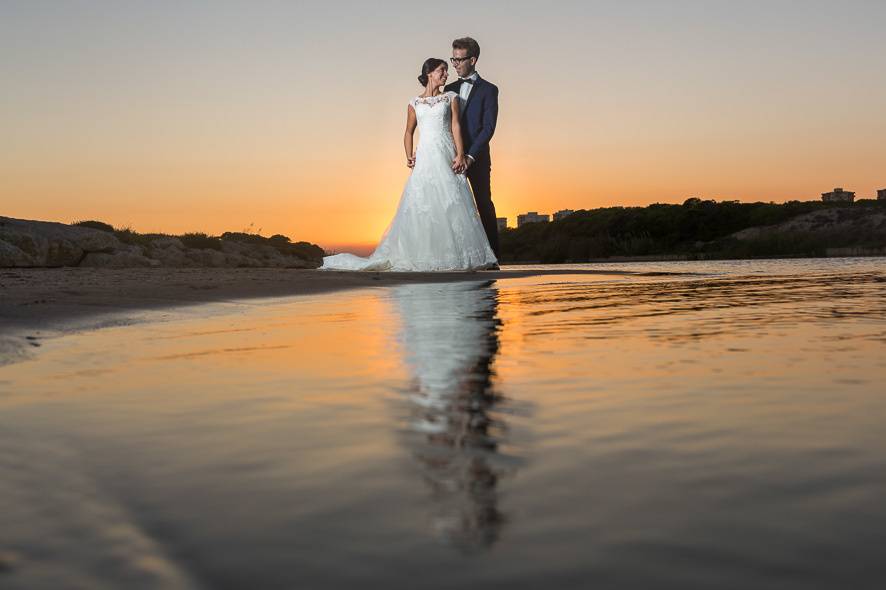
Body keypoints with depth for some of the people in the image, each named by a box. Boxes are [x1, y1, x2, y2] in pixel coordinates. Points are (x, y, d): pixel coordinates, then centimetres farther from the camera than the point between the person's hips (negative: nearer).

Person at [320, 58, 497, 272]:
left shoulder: (451, 98, 11)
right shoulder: (414, 103, 13)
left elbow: (456, 127, 1)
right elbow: (409, 133, 17)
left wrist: (460, 155, -12)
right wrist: (409, 156, 0)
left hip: (448, 157, 0)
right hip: (425, 158, 0)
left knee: (452, 206, -5)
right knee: (420, 207, -4)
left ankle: (455, 255, 1)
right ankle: (421, 256, 1)